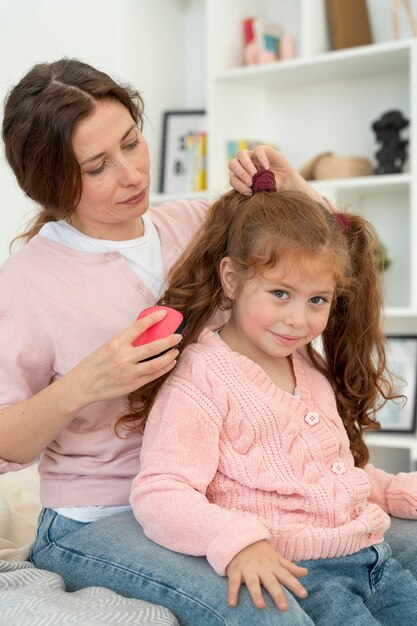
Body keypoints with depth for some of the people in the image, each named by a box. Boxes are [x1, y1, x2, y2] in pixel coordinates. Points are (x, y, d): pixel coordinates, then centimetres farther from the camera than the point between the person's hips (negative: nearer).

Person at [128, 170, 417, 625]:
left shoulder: (312, 369, 19)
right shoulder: (202, 380, -9)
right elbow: (159, 494, -19)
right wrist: (236, 539, -34)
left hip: (371, 557, 8)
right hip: (291, 572, -8)